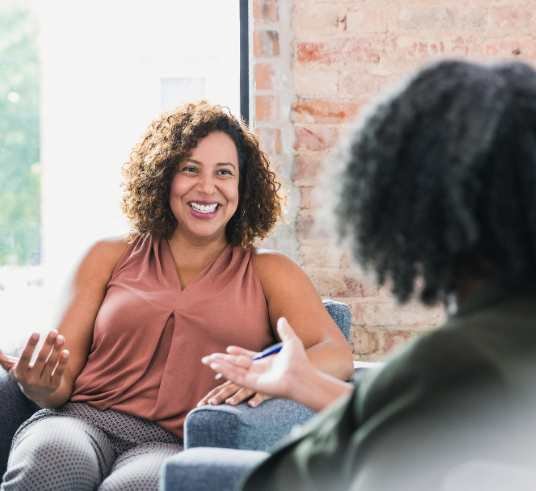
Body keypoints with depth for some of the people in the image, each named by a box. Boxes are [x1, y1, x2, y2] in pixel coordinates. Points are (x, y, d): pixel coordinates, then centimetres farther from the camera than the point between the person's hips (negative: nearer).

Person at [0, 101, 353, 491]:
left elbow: (338, 355, -1)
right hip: (82, 420, 2)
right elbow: (63, 379, 13)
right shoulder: (110, 258, 18)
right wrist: (40, 385, -12)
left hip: (177, 445, -1)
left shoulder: (267, 272, 15)